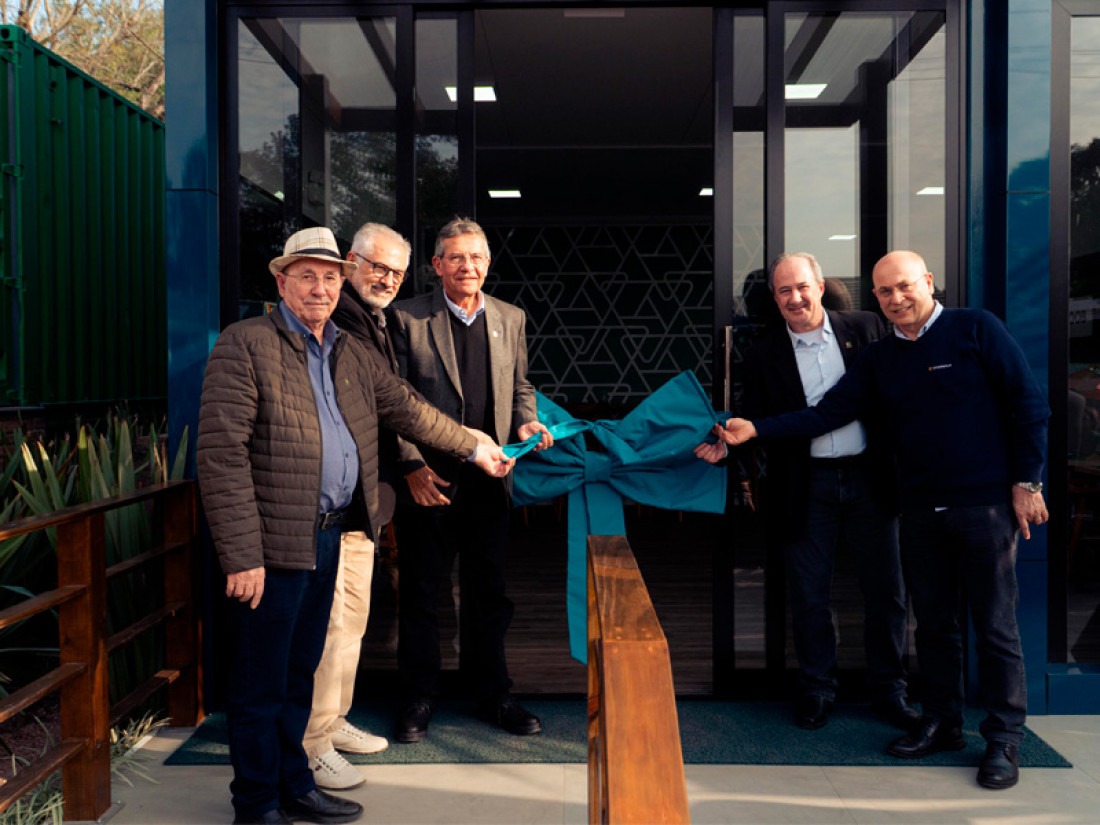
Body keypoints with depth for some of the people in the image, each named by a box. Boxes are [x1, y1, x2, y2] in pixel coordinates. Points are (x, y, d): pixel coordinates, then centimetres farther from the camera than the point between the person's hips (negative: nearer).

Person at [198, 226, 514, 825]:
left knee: (300, 674, 19)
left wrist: (474, 448, 24)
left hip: (328, 538, 7)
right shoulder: (244, 344, -11)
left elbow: (405, 409, 23)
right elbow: (222, 455, -17)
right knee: (261, 684, 5)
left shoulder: (350, 354, 14)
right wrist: (242, 556, -21)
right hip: (274, 545, -7)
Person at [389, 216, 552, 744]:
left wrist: (526, 422, -3)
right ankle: (418, 698, 22)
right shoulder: (407, 318, -3)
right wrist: (412, 466, -12)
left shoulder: (510, 319, 10)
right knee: (421, 591, 7)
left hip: (489, 479, 4)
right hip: (429, 479, -3)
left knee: (488, 591, 13)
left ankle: (491, 693, 28)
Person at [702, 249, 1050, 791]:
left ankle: (1004, 740, 14)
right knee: (933, 621, 13)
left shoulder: (975, 329, -5)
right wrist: (756, 430, -8)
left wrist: (1027, 482, -9)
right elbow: (828, 412, 2)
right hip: (921, 507, 5)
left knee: (995, 625, 2)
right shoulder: (879, 359, 10)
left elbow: (1028, 405, -5)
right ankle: (942, 724, 28)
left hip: (985, 502, -5)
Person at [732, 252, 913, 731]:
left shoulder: (865, 329, 4)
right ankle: (816, 692, 23)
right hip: (806, 488, 0)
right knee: (809, 596, 7)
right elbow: (758, 425, 3)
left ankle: (889, 691, 24)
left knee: (885, 591, 8)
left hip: (868, 479, 1)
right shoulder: (763, 356, 3)